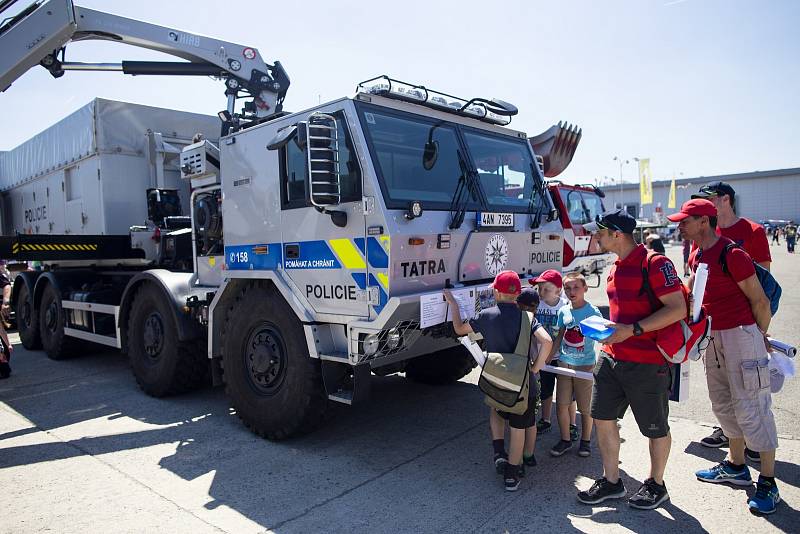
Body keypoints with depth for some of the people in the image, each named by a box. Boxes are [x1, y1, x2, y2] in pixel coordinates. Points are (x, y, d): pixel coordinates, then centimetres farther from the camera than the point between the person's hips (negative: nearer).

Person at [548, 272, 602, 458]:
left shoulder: (593, 312, -9)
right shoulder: (563, 311, 4)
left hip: (585, 365, -4)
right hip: (564, 363, 4)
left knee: (585, 407, 7)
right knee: (561, 404, 6)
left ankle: (585, 440, 26)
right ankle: (565, 440, 23)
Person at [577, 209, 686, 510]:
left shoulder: (654, 263, -16)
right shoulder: (617, 267, 11)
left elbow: (678, 308, -21)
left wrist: (633, 330, -26)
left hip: (647, 362, -8)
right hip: (612, 358, 8)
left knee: (656, 428, 11)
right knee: (602, 417, 11)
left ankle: (656, 486, 32)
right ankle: (612, 482, 27)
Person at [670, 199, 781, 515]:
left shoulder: (731, 254, -17)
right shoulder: (696, 257, 8)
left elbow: (760, 301, -12)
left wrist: (759, 337, -2)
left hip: (740, 335, -8)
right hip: (712, 336, 9)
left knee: (751, 406, -3)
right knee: (723, 404, 16)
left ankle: (768, 483, 10)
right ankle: (736, 467, 32)